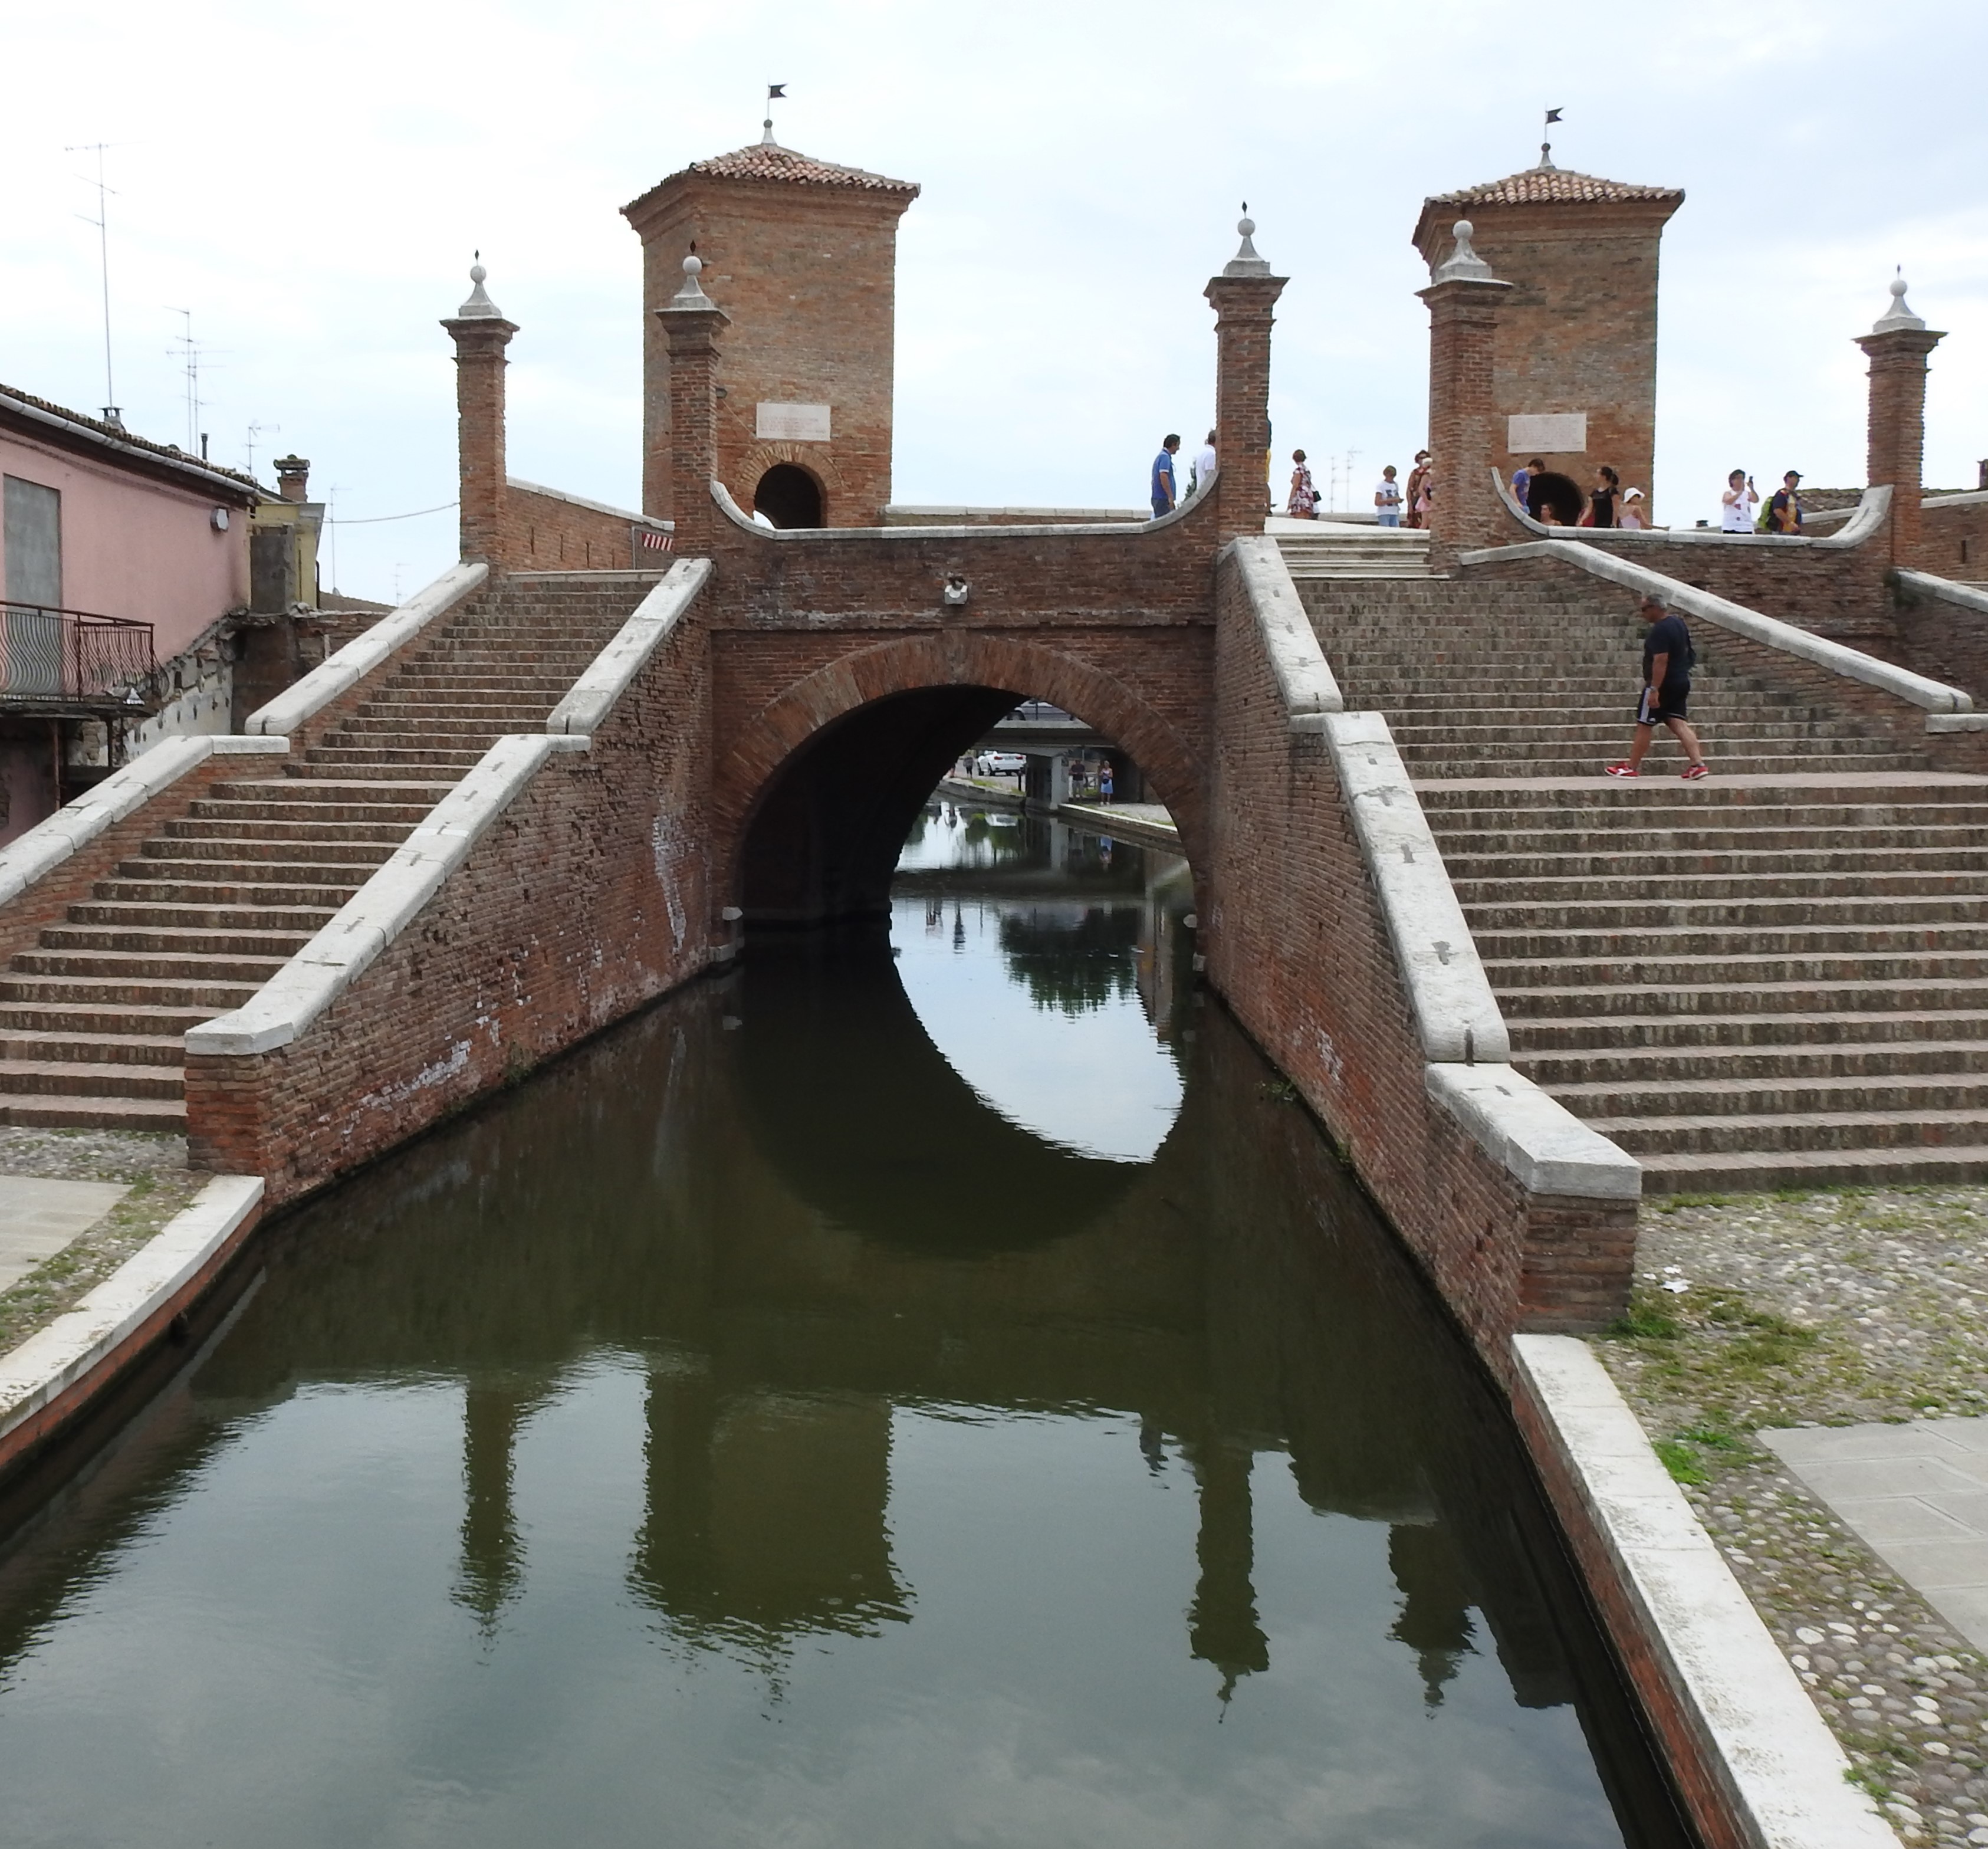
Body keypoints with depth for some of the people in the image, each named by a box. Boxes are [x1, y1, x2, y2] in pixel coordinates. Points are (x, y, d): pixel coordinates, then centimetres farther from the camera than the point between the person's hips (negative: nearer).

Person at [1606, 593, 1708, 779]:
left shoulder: (1660, 631, -19)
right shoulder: (1679, 623, 12)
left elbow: (1661, 661, -26)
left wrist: (1654, 690, -27)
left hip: (1663, 685, -9)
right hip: (1681, 683, 9)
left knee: (1644, 725, 1)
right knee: (1678, 724, 5)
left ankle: (1630, 768, 9)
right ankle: (1698, 764, -6)